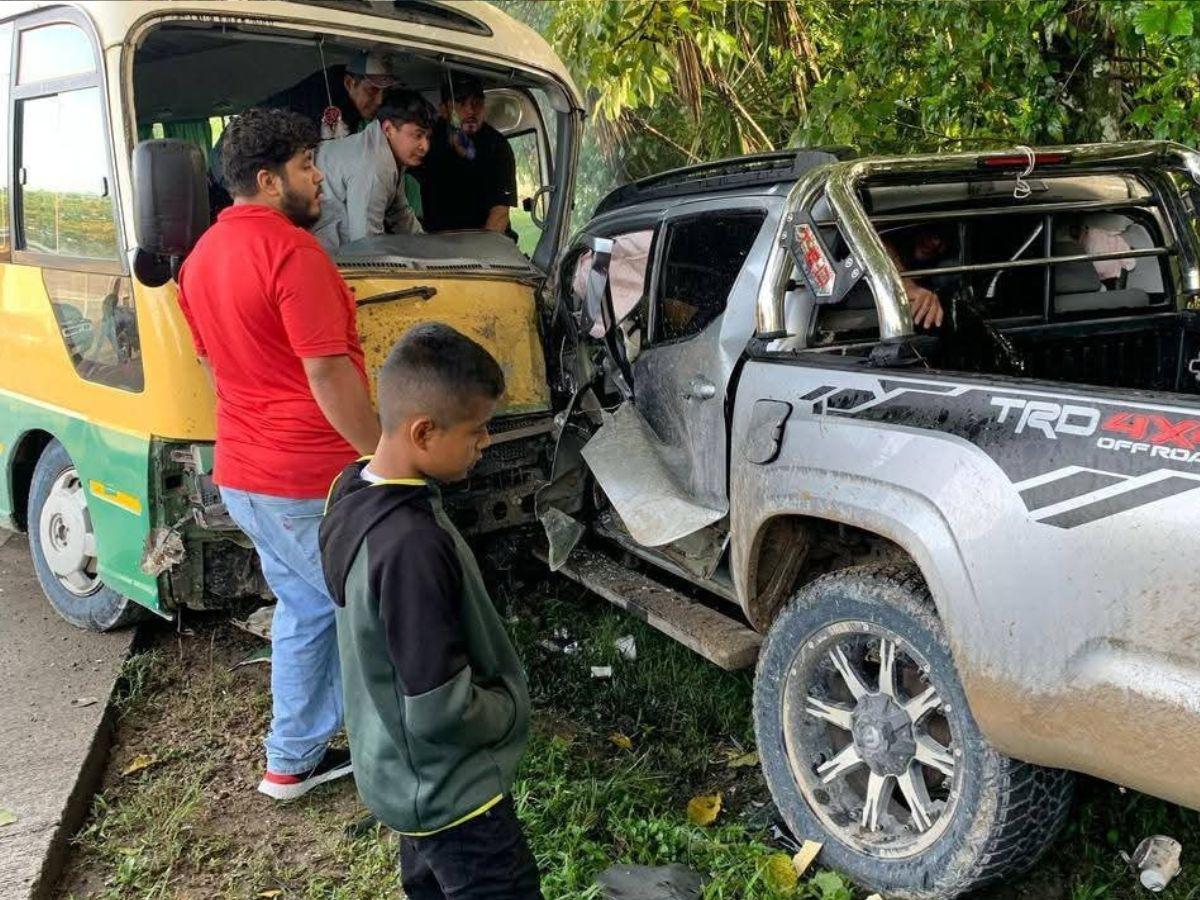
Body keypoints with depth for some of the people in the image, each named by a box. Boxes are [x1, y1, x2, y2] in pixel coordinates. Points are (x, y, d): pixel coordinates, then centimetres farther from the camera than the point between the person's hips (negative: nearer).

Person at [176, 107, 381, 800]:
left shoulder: (202, 256, 11)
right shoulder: (291, 249, -18)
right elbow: (328, 373, -22)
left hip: (241, 477, 9)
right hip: (313, 483, -9)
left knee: (304, 609, 21)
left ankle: (293, 762, 30)